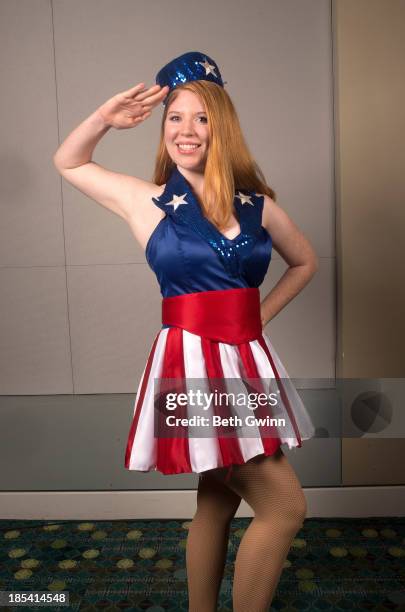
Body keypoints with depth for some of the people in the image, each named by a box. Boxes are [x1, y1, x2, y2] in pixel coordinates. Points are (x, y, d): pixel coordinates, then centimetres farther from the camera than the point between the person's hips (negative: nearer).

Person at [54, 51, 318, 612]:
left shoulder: (258, 205, 5)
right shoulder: (145, 201, 0)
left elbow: (305, 262, 20)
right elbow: (68, 163, 16)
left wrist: (259, 314, 8)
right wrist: (105, 118, -1)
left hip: (248, 360, 5)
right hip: (193, 363, -4)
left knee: (218, 501, 18)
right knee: (285, 507, -3)